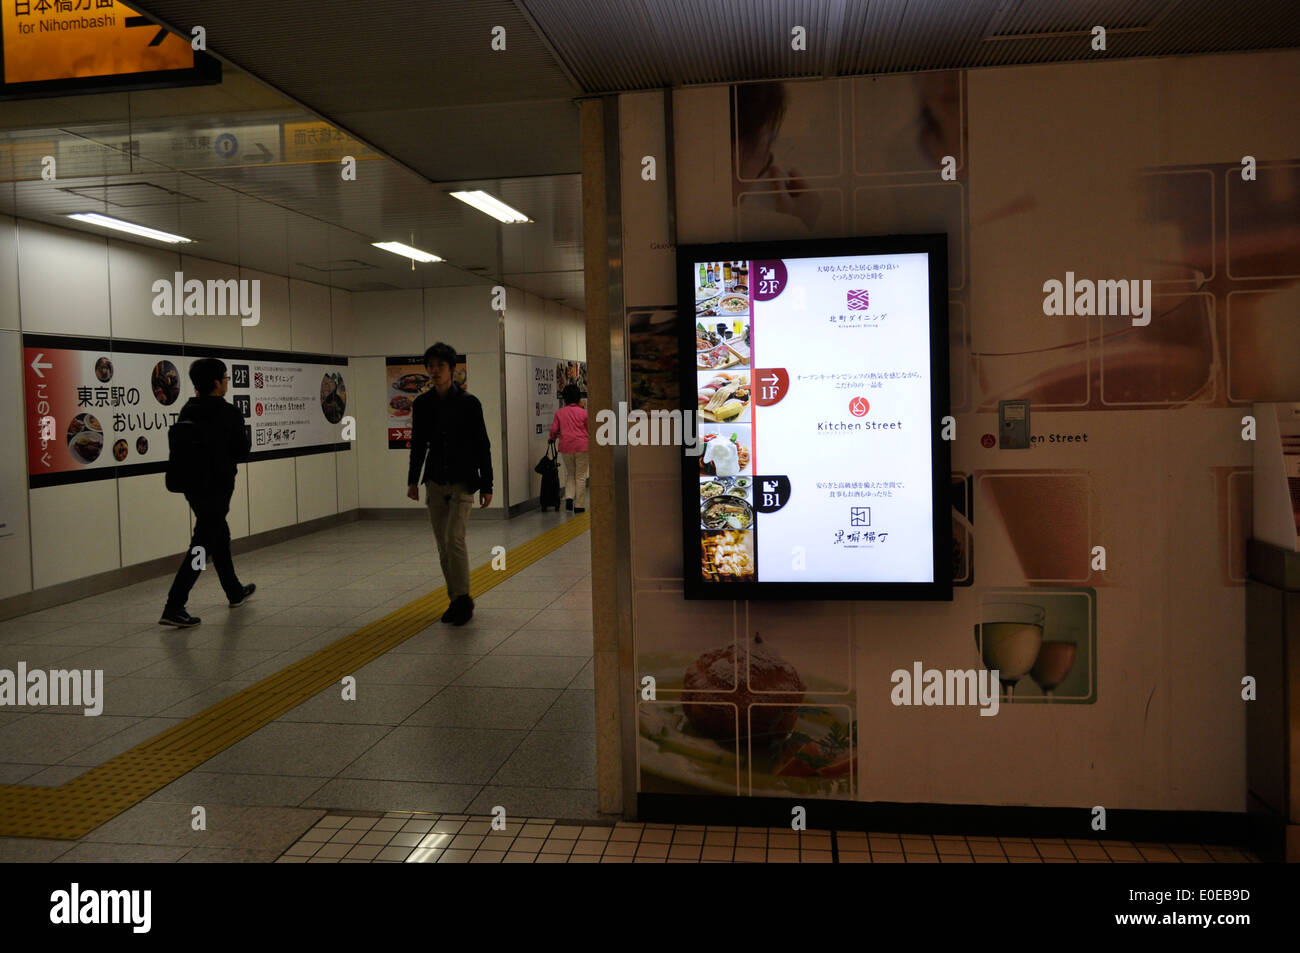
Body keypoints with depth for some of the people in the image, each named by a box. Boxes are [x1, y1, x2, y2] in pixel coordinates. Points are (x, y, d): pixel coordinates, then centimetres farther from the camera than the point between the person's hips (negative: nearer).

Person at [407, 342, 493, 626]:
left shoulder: (468, 403, -7)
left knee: (454, 538, -15)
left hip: (462, 482, -4)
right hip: (435, 483, 4)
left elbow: (482, 446, -4)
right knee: (443, 545, 7)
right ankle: (456, 600, 18)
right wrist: (413, 480, 5)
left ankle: (463, 598, -2)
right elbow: (418, 444, 12)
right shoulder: (422, 404, 3)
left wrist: (486, 485, -5)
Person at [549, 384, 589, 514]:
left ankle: (569, 497, -2)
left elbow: (554, 429, 2)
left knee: (569, 474, 19)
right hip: (582, 446, -2)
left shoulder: (559, 412, 2)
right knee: (581, 476, 4)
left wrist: (552, 439, 23)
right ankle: (579, 505, 5)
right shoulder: (583, 412, -2)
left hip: (566, 447, 2)